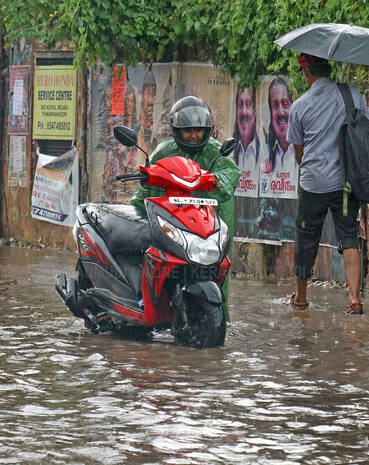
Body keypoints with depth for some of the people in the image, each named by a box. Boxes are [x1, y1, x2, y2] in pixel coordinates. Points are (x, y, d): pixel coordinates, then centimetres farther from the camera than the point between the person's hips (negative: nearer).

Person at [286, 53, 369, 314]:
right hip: (348, 181, 1)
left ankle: (301, 296, 25)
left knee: (306, 239, 13)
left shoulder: (299, 106, -4)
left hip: (313, 184, -1)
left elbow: (299, 151, 6)